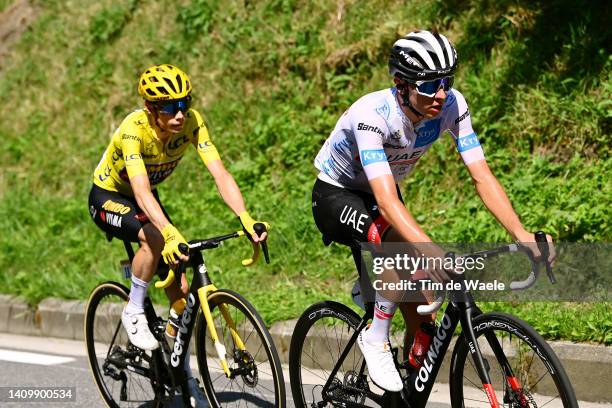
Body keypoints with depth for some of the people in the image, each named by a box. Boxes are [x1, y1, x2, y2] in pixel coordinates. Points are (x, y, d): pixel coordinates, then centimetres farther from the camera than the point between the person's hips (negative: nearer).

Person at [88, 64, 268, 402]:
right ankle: (134, 312, -13)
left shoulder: (191, 122, -23)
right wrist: (171, 233, -63)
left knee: (180, 289, -5)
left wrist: (246, 219, -45)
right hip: (107, 198, -5)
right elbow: (142, 191, -48)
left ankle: (182, 374, 11)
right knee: (155, 238, -36)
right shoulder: (134, 129, -36)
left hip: (144, 199, 5)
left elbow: (220, 174, -30)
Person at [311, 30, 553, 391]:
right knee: (402, 241, -37)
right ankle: (376, 337, -17)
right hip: (336, 197, -6)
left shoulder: (452, 106, -23)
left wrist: (522, 234, -38)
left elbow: (483, 176, -23)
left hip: (375, 198, 6)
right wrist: (433, 251, -61)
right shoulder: (372, 114, -37)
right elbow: (387, 200, -47)